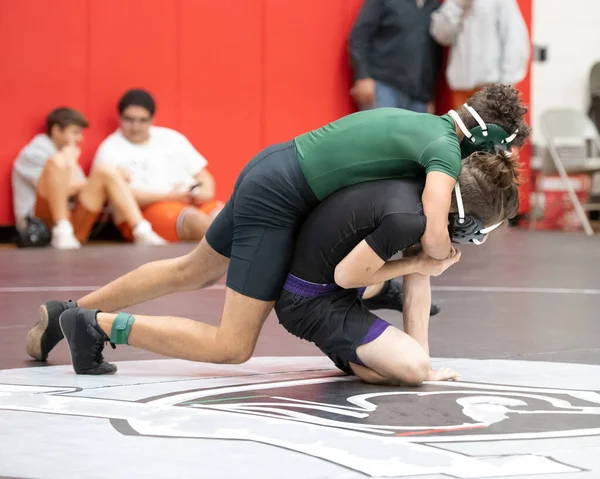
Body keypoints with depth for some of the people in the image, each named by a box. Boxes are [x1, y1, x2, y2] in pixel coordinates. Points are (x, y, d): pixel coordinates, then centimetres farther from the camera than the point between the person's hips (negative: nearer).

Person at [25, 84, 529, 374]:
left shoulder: (419, 121, 13)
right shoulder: (446, 148, -15)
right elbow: (433, 238, -26)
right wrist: (446, 253, -3)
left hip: (266, 167, 9)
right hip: (276, 202, -9)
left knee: (192, 271, 30)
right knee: (232, 346, -4)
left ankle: (68, 313, 35)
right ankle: (101, 325, -3)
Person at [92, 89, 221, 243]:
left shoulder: (171, 138, 21)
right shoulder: (110, 150, 5)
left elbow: (203, 176, 21)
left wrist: (206, 191, -3)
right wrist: (168, 196, -13)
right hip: (145, 210, -6)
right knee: (195, 219, -36)